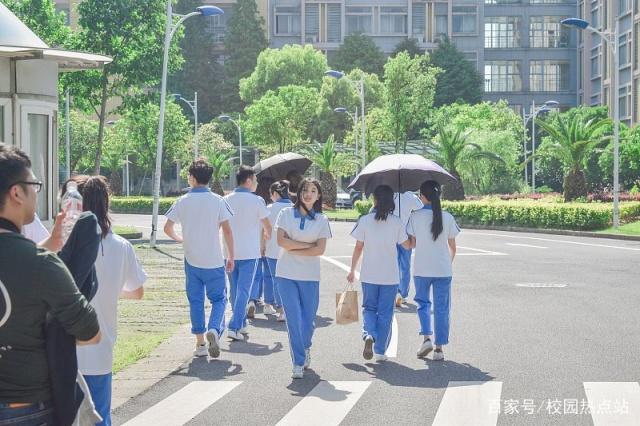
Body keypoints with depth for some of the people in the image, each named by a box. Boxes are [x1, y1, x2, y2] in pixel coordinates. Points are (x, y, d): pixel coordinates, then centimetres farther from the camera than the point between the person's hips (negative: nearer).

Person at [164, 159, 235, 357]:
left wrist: (179, 239, 23)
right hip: (214, 261, -1)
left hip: (192, 260, 2)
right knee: (218, 298, 8)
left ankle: (200, 343, 10)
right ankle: (214, 329, -19)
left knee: (195, 300, 10)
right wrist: (231, 256, 2)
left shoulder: (182, 202, -2)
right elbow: (227, 230, -7)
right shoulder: (217, 201, -6)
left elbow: (167, 228, 3)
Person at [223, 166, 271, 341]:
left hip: (230, 252, 4)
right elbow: (267, 225, 2)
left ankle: (241, 325, 25)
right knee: (243, 290, -4)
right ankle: (234, 327, -13)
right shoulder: (256, 200, -7)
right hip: (249, 252, -4)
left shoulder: (226, 200, 3)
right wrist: (267, 234, 25)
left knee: (235, 290, 16)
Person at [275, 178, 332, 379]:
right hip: (286, 274, -1)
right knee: (293, 320, -4)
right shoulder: (286, 213, 4)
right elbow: (281, 240, -7)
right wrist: (308, 245, -8)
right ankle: (298, 363, 4)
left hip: (310, 276, 1)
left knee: (308, 320, 4)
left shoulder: (322, 220, 4)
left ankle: (305, 348, 34)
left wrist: (293, 249, -8)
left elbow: (320, 250, -5)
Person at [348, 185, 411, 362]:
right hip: (390, 275, 0)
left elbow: (358, 248, -3)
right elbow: (407, 245, 3)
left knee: (369, 308, 15)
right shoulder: (396, 222, -7)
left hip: (369, 275, 0)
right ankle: (380, 350, 11)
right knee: (385, 312, 10)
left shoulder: (365, 221, -7)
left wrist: (352, 270, 6)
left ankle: (369, 334, -13)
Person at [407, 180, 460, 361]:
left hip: (421, 269, -1)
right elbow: (452, 246, 5)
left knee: (423, 303, 18)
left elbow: (411, 244, -4)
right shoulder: (447, 217, -2)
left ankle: (426, 338, 0)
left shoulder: (415, 216, -7)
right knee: (441, 309, 7)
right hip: (443, 269, 1)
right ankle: (439, 348, 7)